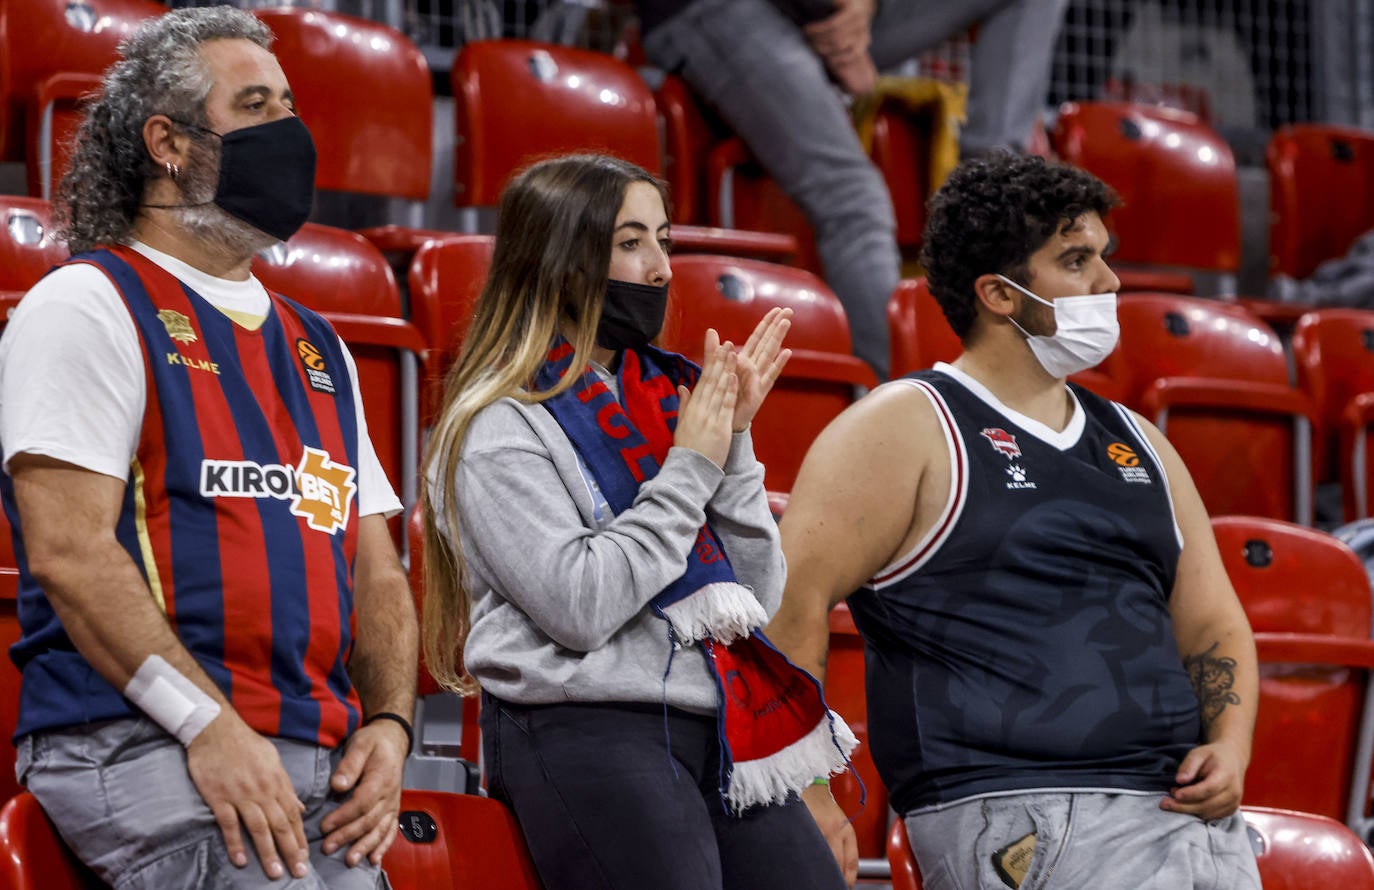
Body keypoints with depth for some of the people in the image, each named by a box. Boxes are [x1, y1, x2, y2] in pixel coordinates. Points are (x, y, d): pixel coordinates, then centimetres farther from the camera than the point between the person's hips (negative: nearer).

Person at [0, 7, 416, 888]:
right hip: (143, 749, -7)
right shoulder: (89, 306, 1)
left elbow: (375, 569, 22)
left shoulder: (318, 348, 24)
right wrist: (209, 724, -17)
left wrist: (388, 725, 4)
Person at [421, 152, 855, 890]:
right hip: (587, 736, -6)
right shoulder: (497, 427, -3)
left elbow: (759, 596, 13)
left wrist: (735, 443, 1)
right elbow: (580, 608, -16)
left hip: (718, 731, 7)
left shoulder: (667, 394, 15)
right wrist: (690, 468, -10)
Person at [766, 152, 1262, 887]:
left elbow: (1211, 623, 24)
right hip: (1018, 819, -7)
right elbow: (791, 600, -9)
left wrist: (1229, 746, 4)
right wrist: (808, 805, -14)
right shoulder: (906, 427, -1)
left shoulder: (1138, 445, 21)